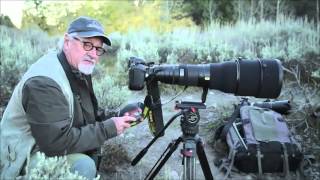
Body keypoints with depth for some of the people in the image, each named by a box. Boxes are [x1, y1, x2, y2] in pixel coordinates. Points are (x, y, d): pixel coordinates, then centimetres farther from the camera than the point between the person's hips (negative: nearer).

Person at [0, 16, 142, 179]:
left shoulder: (79, 70, 1)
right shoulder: (44, 82, -28)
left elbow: (90, 113, 10)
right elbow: (58, 142, -30)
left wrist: (114, 121, -7)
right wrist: (108, 129, -24)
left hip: (50, 145, 10)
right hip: (24, 161, -9)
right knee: (84, 166, -28)